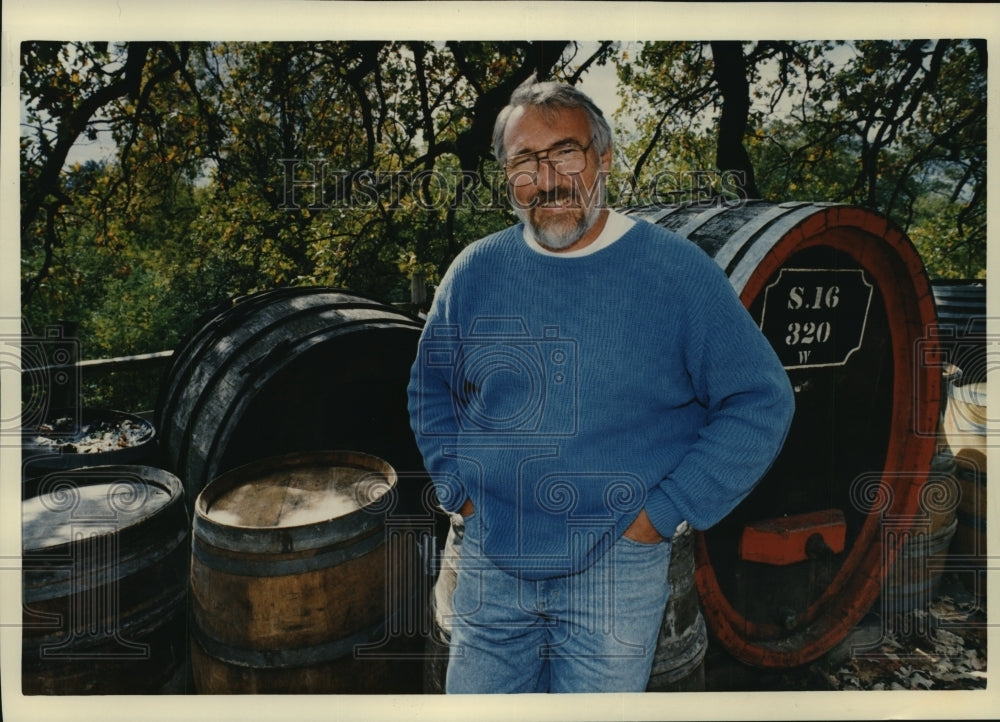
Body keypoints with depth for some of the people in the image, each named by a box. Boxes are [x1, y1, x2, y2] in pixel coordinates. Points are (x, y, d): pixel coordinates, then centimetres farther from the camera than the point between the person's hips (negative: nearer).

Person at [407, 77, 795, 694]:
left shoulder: (678, 271, -10)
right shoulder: (475, 271, 0)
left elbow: (761, 403, -6)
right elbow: (431, 386, 13)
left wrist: (665, 510, -10)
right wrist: (458, 488, 3)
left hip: (617, 569, -2)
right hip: (491, 563, 3)